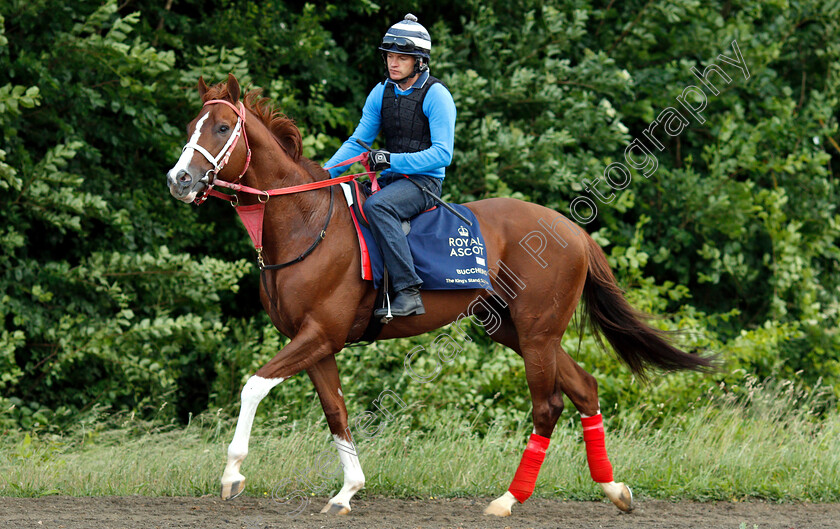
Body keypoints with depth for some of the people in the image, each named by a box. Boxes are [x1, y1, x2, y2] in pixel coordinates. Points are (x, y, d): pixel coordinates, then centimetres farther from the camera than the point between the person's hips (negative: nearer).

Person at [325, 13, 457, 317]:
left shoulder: (436, 96, -10)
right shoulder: (381, 93, 10)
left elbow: (442, 154, -17)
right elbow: (358, 141, 12)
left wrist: (393, 160, -27)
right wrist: (326, 173, -4)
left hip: (424, 181, -8)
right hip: (389, 179, 8)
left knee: (376, 206, -36)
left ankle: (409, 292, -40)